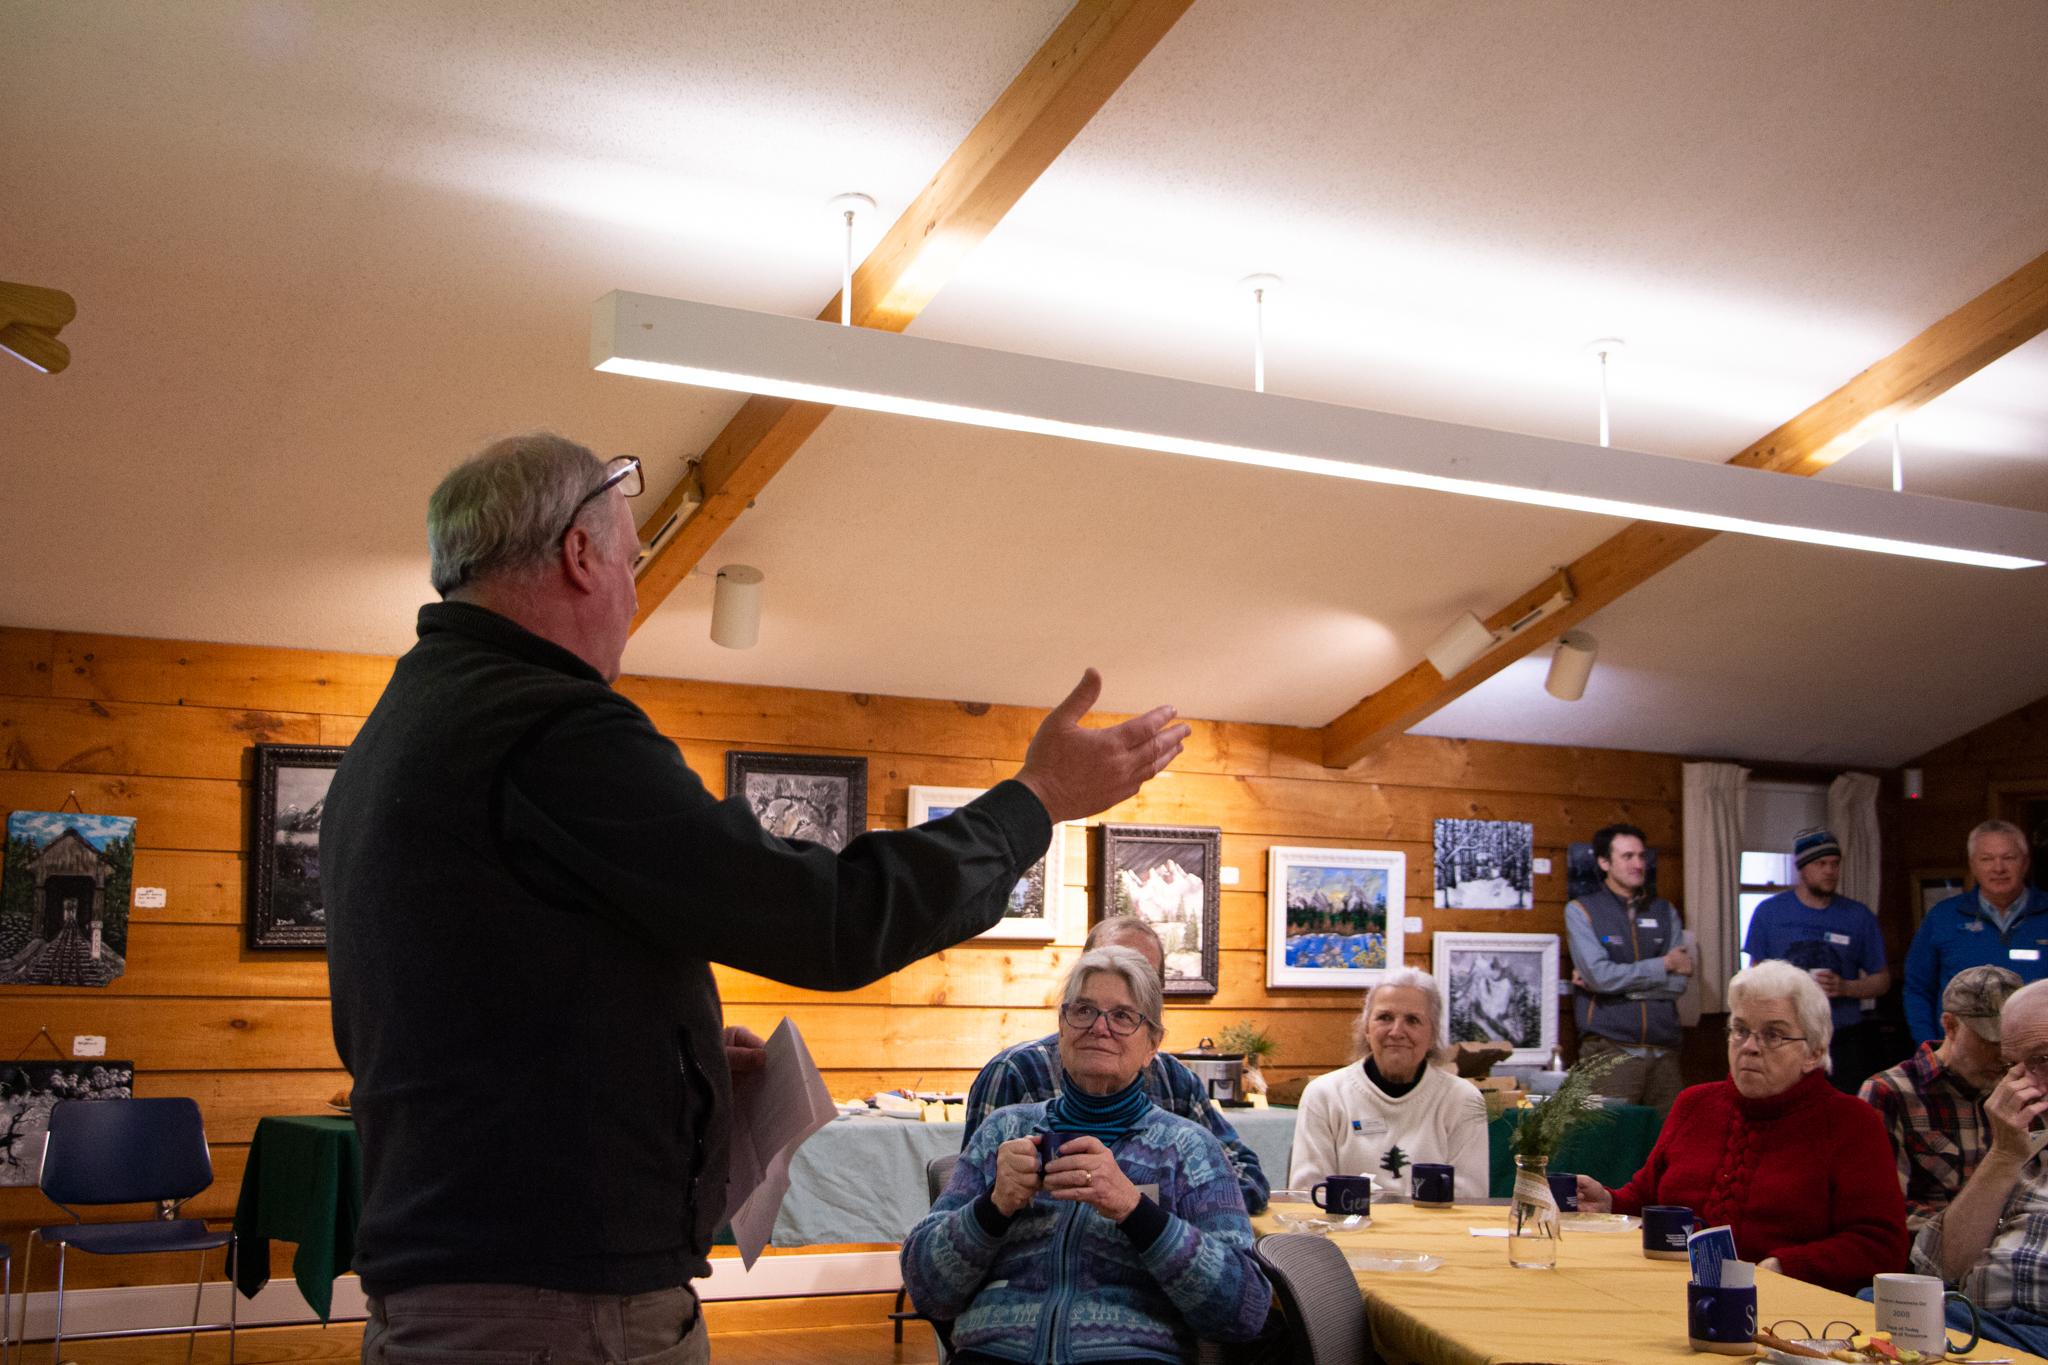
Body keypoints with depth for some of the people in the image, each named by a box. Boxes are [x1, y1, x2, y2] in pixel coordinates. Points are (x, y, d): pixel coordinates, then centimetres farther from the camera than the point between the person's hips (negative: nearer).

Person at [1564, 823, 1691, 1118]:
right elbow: (1599, 974, -12)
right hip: (1609, 1050, -4)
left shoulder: (1664, 912, 14)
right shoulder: (1581, 911, 3)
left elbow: (1680, 982, 2)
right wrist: (1663, 965, -3)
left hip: (1663, 1050, 4)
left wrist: (1619, 981, -7)